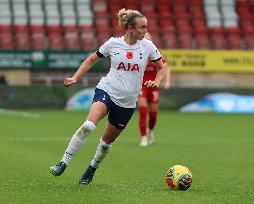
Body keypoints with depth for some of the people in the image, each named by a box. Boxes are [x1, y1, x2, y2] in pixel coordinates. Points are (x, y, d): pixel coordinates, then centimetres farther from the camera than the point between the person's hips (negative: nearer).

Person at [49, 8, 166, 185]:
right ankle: (63, 163, -23)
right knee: (89, 125, -27)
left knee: (107, 140, 9)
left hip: (127, 102, 2)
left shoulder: (148, 46, 0)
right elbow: (92, 60, 13)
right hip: (107, 90, -2)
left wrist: (156, 82, -8)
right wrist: (75, 78, 4)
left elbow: (162, 69, 12)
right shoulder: (113, 43, -1)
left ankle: (92, 168, 36)